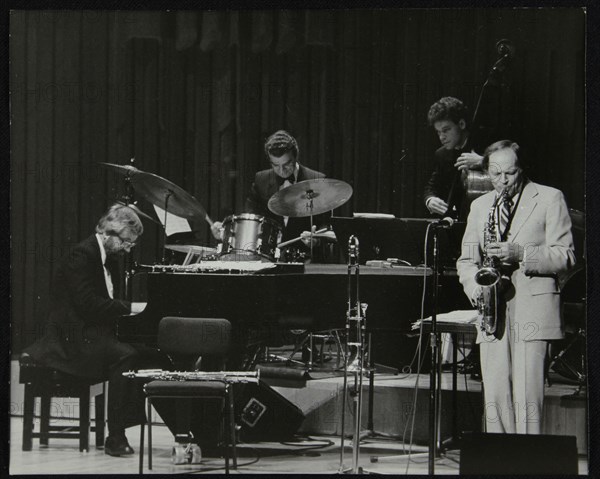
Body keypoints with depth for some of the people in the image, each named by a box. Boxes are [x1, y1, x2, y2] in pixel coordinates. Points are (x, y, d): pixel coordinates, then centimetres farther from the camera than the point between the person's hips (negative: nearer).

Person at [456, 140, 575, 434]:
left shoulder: (550, 199, 5)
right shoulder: (479, 206, 20)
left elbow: (566, 257, -1)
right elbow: (466, 260, 21)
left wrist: (520, 254, -15)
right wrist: (476, 288, -1)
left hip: (532, 309, -4)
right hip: (493, 311, 4)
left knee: (527, 397, -11)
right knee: (495, 397, -1)